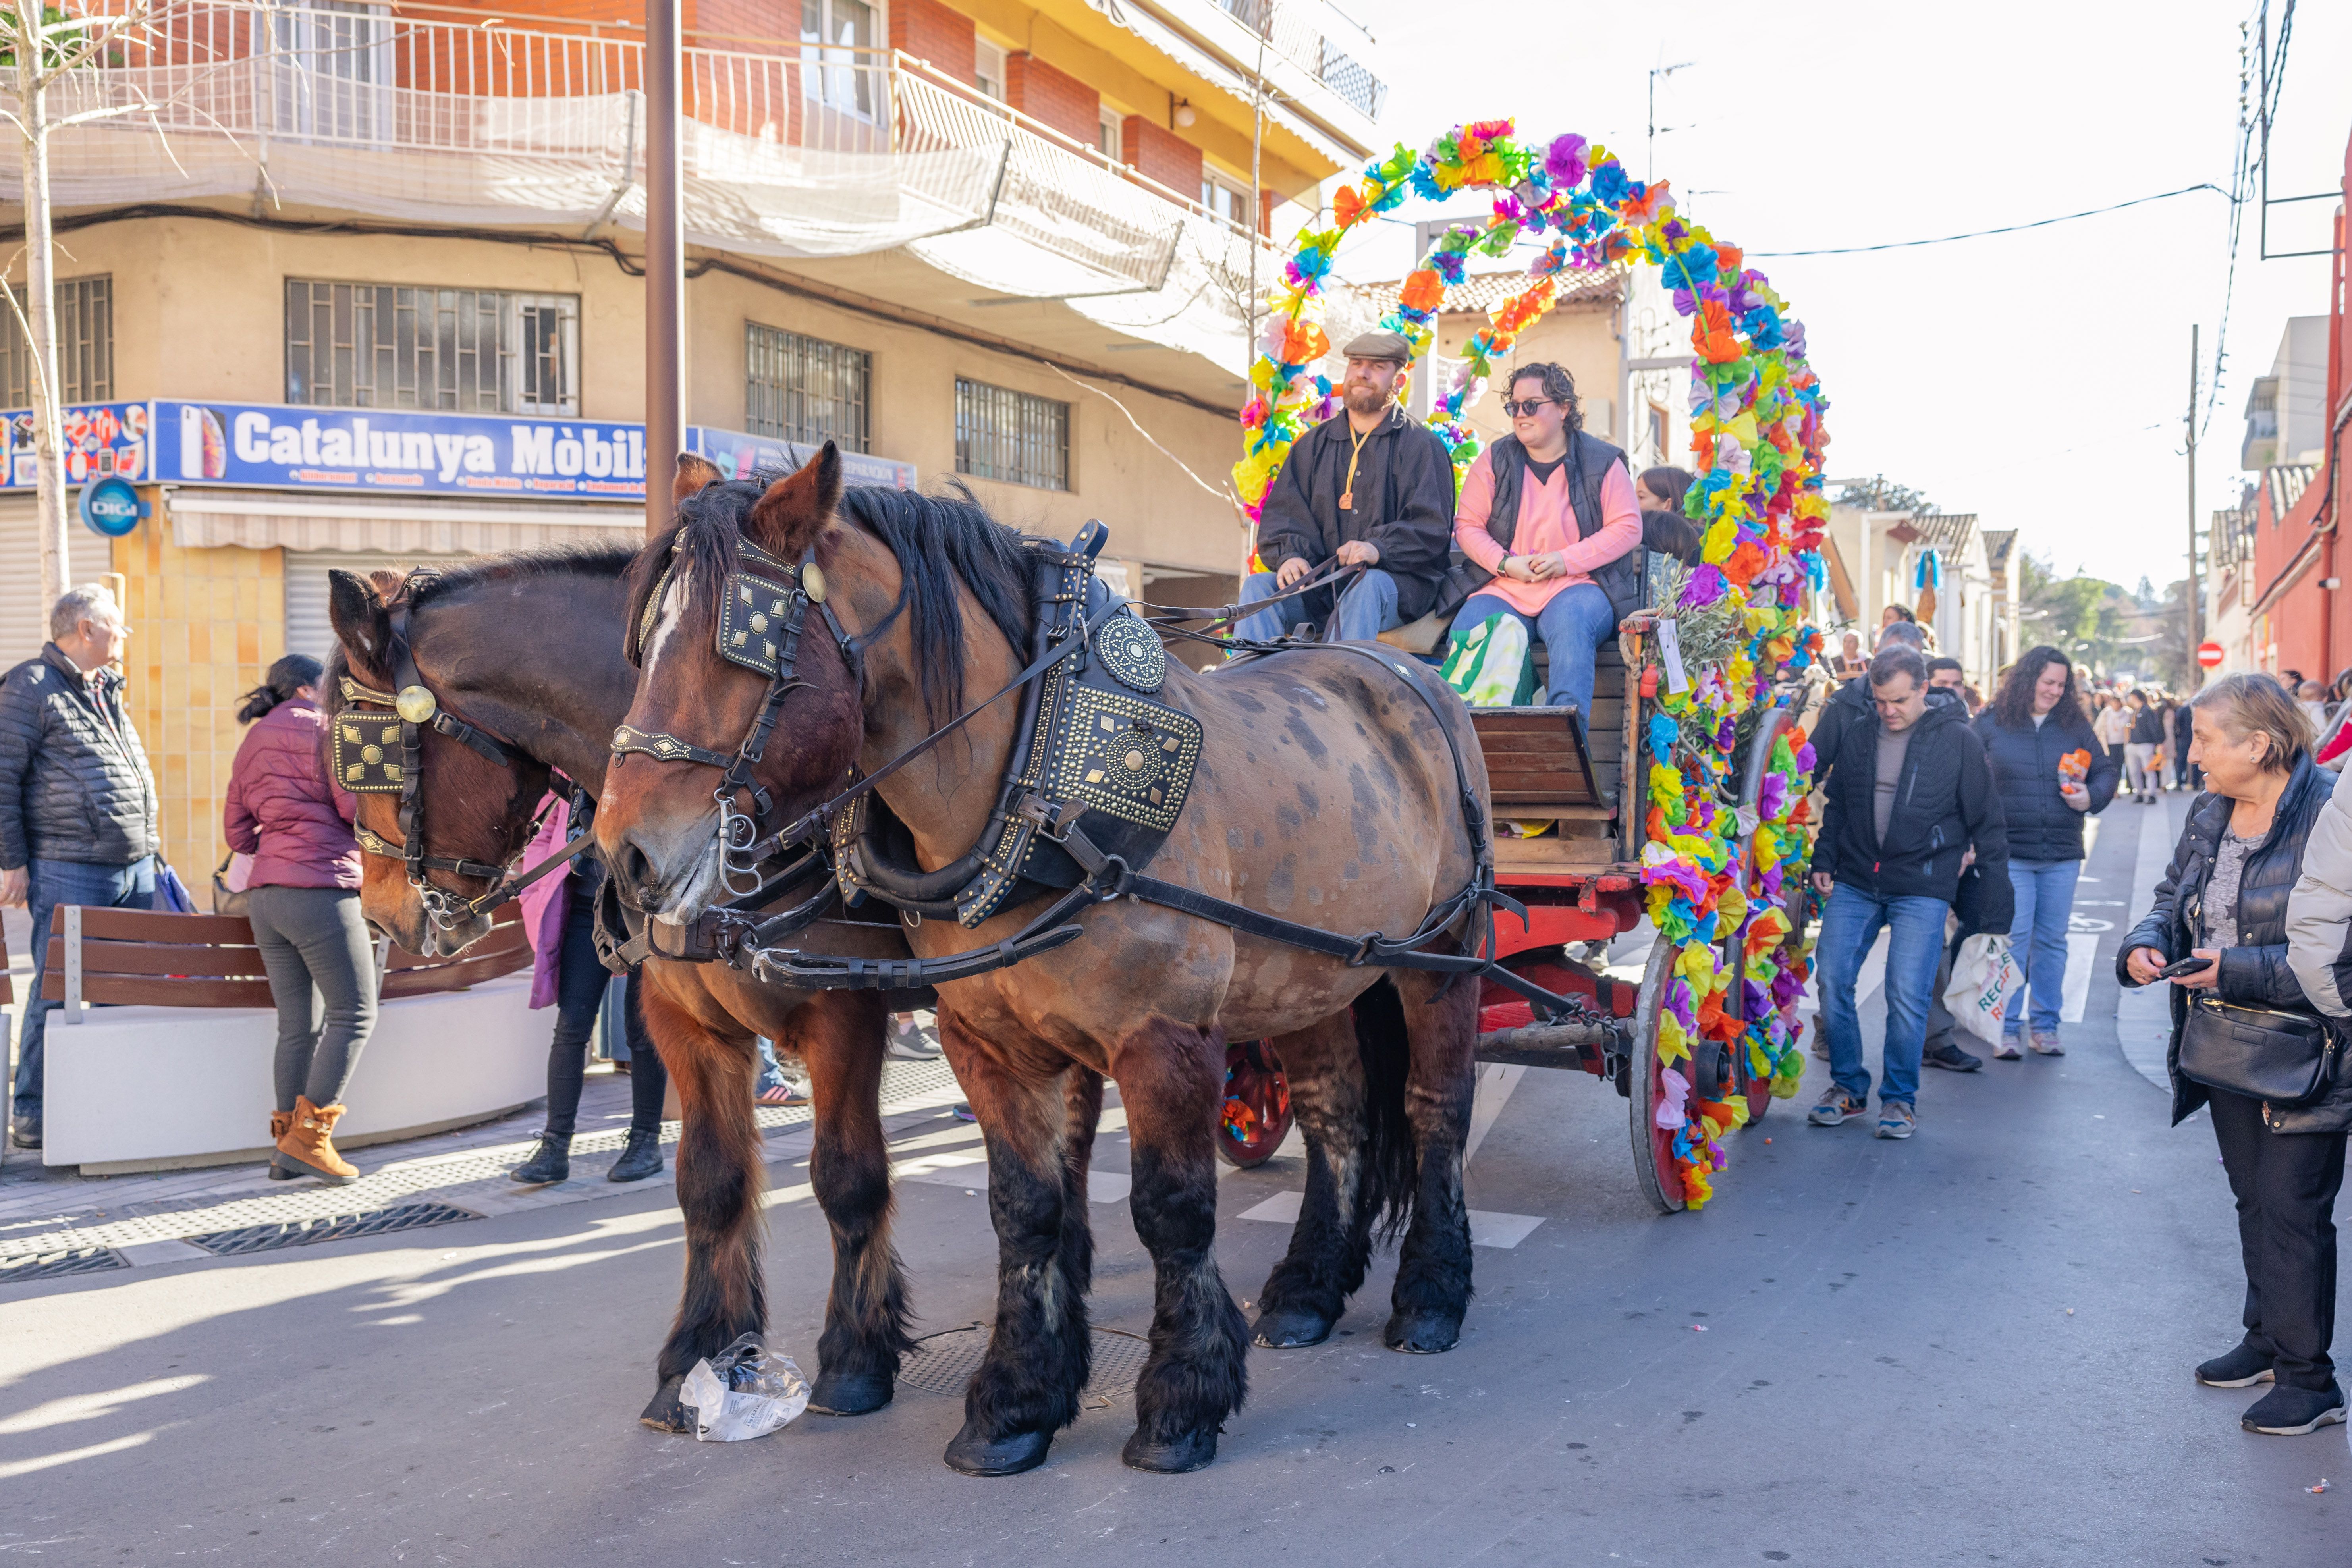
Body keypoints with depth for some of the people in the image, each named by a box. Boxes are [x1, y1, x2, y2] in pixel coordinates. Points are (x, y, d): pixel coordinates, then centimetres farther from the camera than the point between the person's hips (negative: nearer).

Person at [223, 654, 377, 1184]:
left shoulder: (252, 744, 20)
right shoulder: (320, 729, -4)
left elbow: (236, 831, 20)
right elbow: (360, 808, -10)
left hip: (264, 895, 9)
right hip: (320, 889, -8)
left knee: (296, 1025, 11)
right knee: (355, 1013, -3)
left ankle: (288, 1147, 11)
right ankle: (308, 1135, -7)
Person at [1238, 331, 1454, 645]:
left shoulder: (1421, 446, 6)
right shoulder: (1315, 443, 21)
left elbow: (1430, 527, -5)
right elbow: (1281, 512, 12)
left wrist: (1379, 549, -25)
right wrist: (1289, 555, -11)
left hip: (1398, 580, -4)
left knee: (1367, 585, -38)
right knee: (1257, 586, -21)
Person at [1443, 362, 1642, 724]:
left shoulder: (1602, 461, 6)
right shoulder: (1495, 460, 12)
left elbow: (1628, 528, 0)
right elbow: (1467, 525, 10)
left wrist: (1567, 561, -13)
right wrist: (1506, 563, -9)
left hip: (1578, 587, -2)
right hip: (1506, 587, 2)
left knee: (1570, 624, -38)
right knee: (1466, 633, -28)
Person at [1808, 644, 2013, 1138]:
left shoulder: (1959, 740, -3)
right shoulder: (1857, 736, 8)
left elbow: (1987, 824, 1)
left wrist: (1997, 902, -1)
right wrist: (1824, 860, 8)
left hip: (1922, 889, -4)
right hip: (1855, 882, 4)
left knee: (1907, 995, -8)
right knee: (1832, 980, -3)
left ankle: (1900, 1097, 10)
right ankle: (1848, 1086, 14)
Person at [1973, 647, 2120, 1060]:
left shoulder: (2075, 725, 8)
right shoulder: (1991, 724, 1)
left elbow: (2108, 769, 16)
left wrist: (2091, 797, -5)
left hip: (2062, 855, 3)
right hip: (2010, 852, -3)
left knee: (2052, 941, 8)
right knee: (2013, 940, -5)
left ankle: (2045, 1027, 18)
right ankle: (2006, 1029, 3)